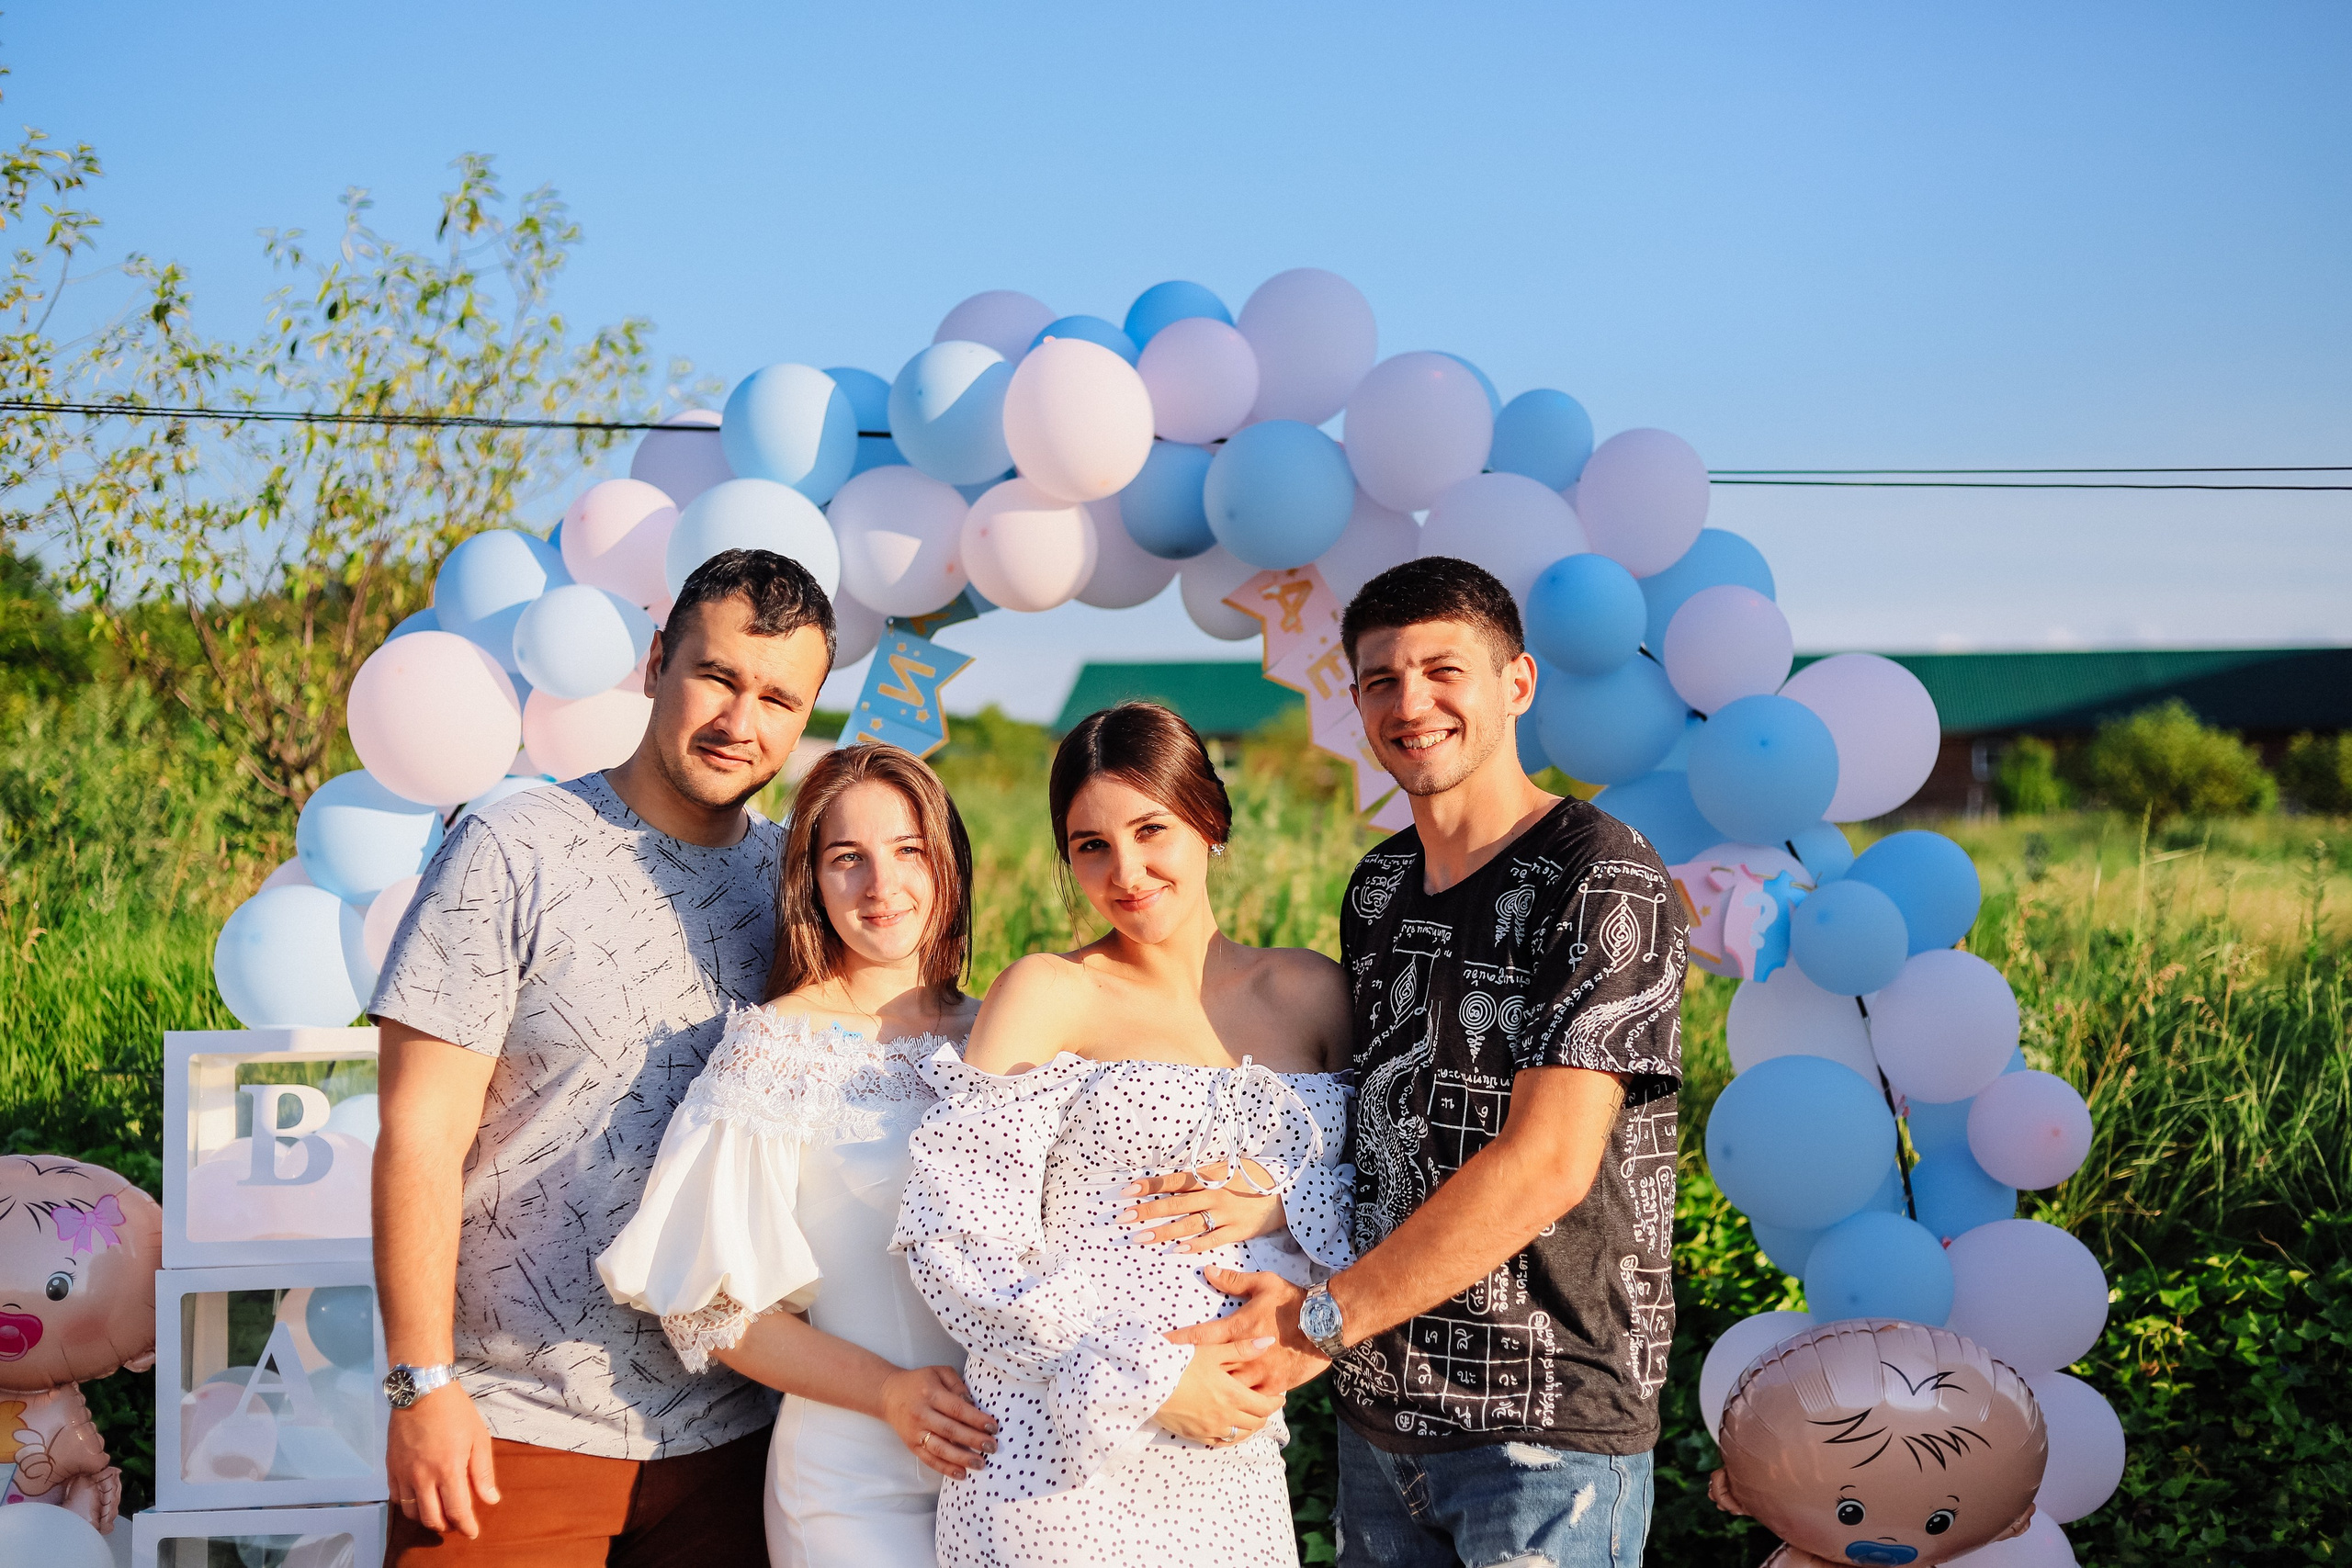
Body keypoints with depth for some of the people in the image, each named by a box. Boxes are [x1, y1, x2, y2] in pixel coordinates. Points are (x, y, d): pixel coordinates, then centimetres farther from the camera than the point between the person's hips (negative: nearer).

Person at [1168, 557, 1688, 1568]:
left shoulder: (1602, 882, -12)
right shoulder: (1378, 887, 10)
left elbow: (1547, 1164, -19)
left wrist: (1323, 1318, -17)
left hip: (1551, 1419, -6)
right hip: (1377, 1406, 6)